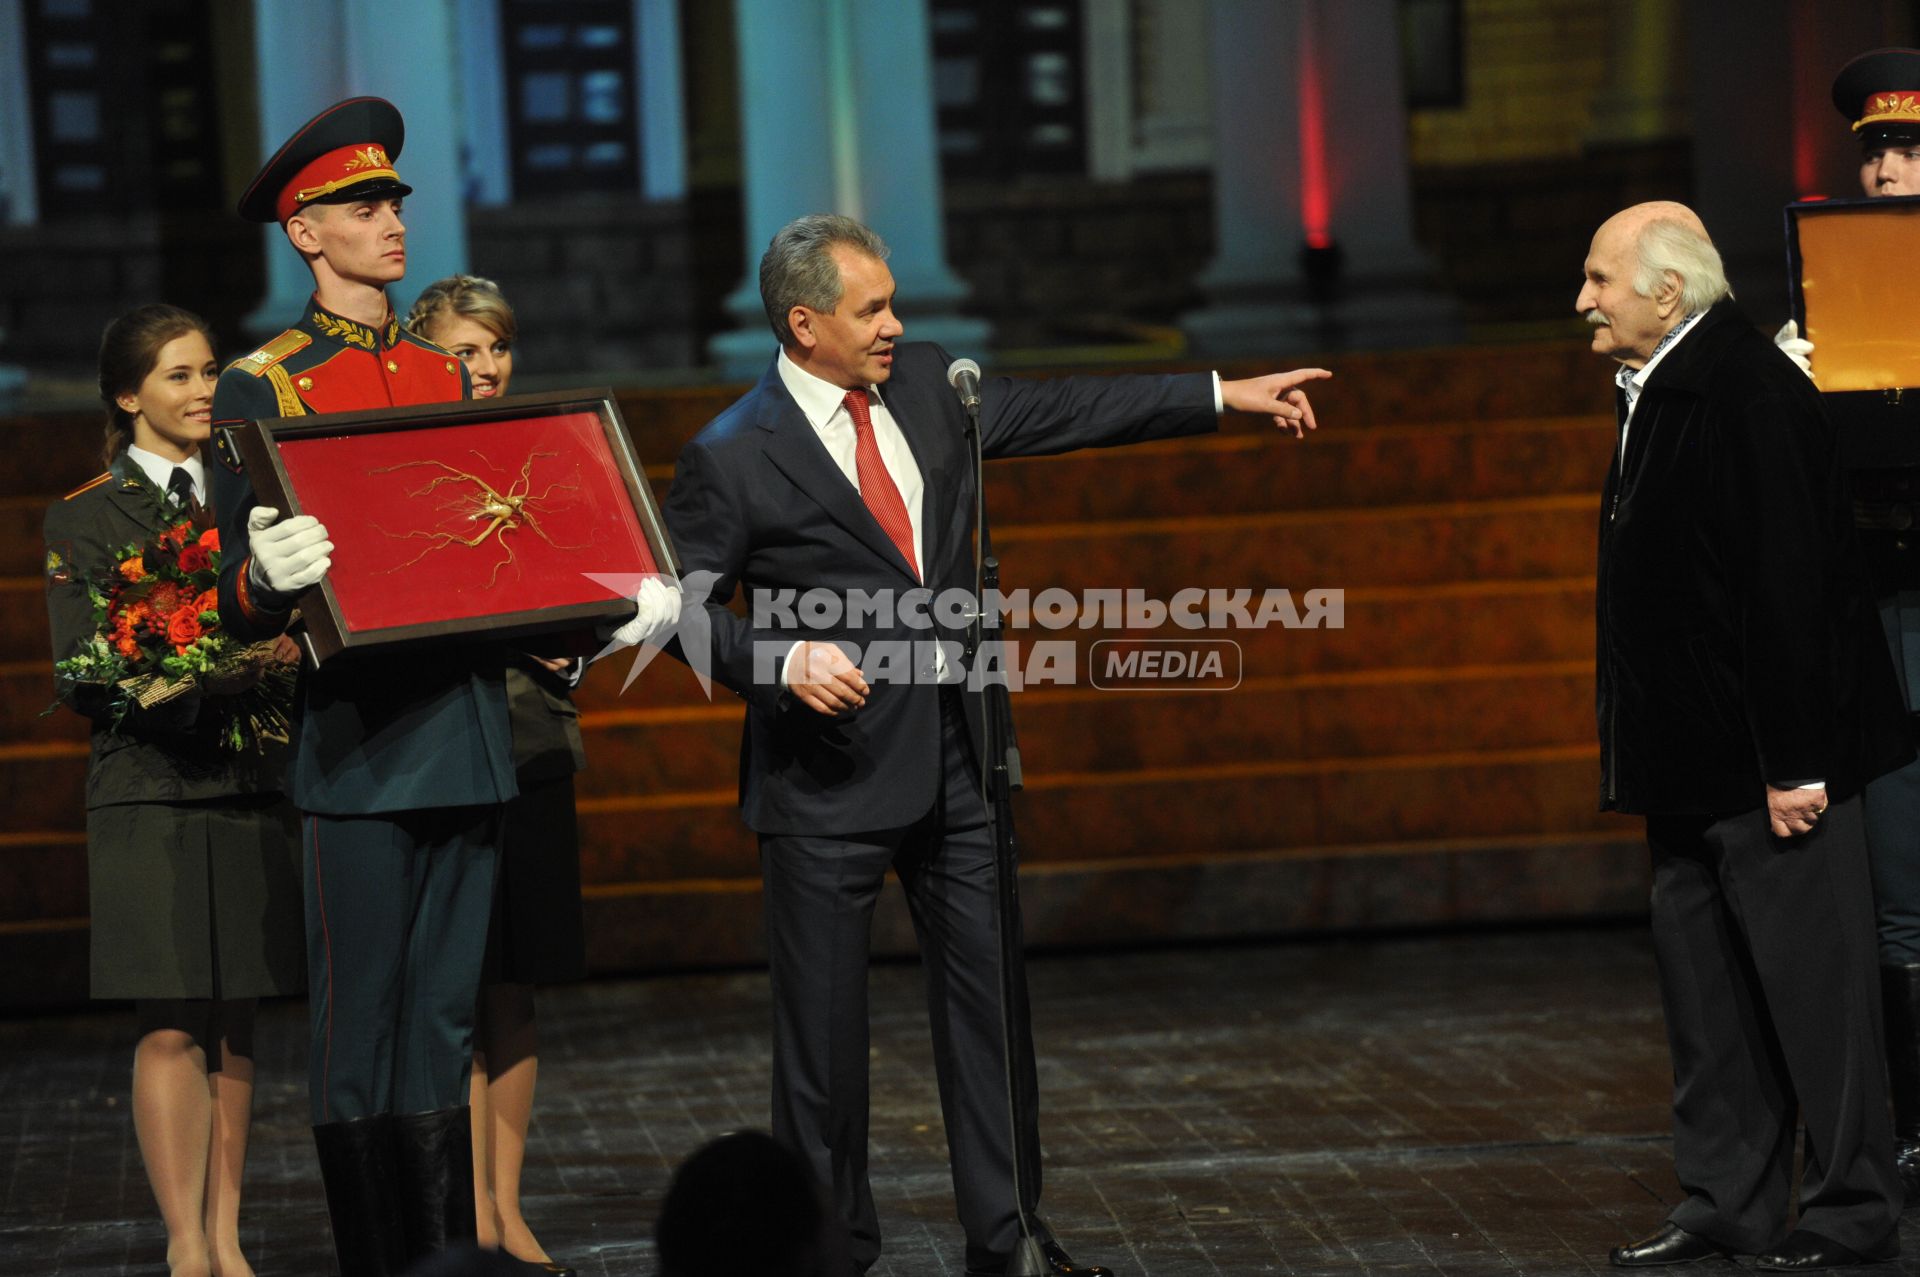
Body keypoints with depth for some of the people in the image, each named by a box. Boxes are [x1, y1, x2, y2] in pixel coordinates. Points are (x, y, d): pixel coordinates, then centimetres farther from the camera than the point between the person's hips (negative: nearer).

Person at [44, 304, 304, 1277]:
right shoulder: (84, 520, 3)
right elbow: (80, 680, -4)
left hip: (252, 788, 4)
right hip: (148, 795, -4)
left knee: (234, 1024, 5)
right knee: (172, 1027, -7)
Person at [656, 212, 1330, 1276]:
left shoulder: (923, 385, 7)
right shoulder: (732, 457, -10)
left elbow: (1062, 411, 14)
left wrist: (1227, 394, 14)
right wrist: (781, 659, -23)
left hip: (952, 759, 6)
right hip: (829, 782, -6)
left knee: (991, 1001, 8)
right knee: (823, 1024, 2)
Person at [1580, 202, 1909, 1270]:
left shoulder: (1749, 395, -18)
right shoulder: (1661, 391, 13)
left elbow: (1787, 587, -22)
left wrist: (1792, 765, -23)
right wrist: (1644, 755, 16)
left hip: (1769, 763, -10)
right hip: (1694, 762, 10)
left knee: (1812, 983, -2)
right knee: (1705, 988, 13)